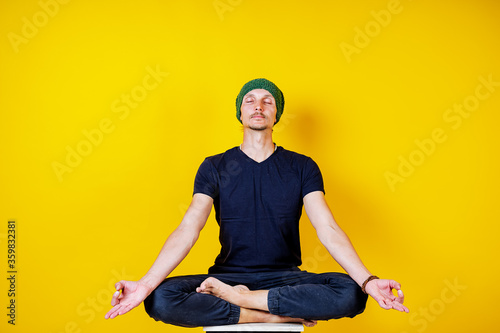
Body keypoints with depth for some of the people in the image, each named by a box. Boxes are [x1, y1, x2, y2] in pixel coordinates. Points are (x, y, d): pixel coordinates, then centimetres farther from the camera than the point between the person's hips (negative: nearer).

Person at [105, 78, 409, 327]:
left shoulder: (303, 168, 4)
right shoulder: (215, 168, 4)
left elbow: (329, 230, -7)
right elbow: (187, 230, -8)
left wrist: (368, 280, -24)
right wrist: (146, 283, -24)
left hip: (285, 278, 1)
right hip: (229, 273, 0)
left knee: (350, 294, -29)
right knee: (160, 300, -28)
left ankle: (235, 297, -18)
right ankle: (283, 315, -21)